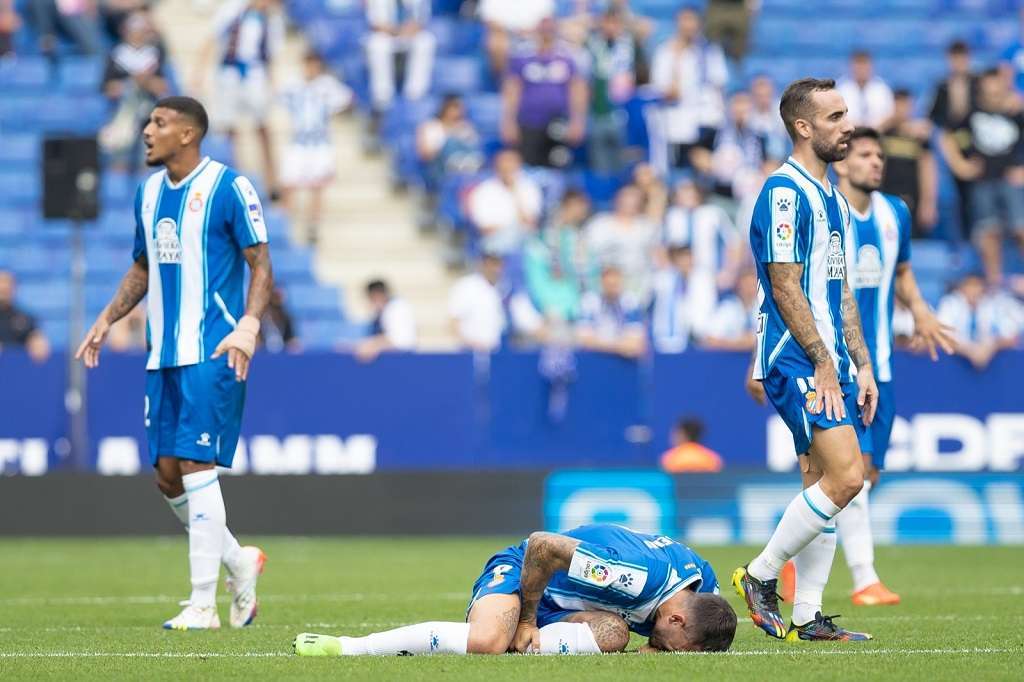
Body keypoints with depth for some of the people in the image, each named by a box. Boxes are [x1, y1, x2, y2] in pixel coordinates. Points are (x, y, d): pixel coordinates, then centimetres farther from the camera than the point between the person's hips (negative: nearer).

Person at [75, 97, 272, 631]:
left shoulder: (228, 187, -8)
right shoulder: (148, 192, 13)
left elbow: (261, 267, -8)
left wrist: (247, 327, -21)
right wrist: (106, 320, 12)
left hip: (211, 352, -7)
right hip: (162, 356, 7)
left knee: (195, 467, -11)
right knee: (167, 473, 6)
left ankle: (203, 603, -6)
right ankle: (238, 562, 26)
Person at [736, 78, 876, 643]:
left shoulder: (830, 196, 18)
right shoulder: (786, 192, -13)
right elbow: (787, 290, -17)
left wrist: (860, 364, 16)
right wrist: (823, 365, -17)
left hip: (827, 361, 10)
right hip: (797, 361, -10)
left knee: (824, 484, 7)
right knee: (844, 476, -17)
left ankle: (807, 618, 9)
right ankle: (760, 576, -4)